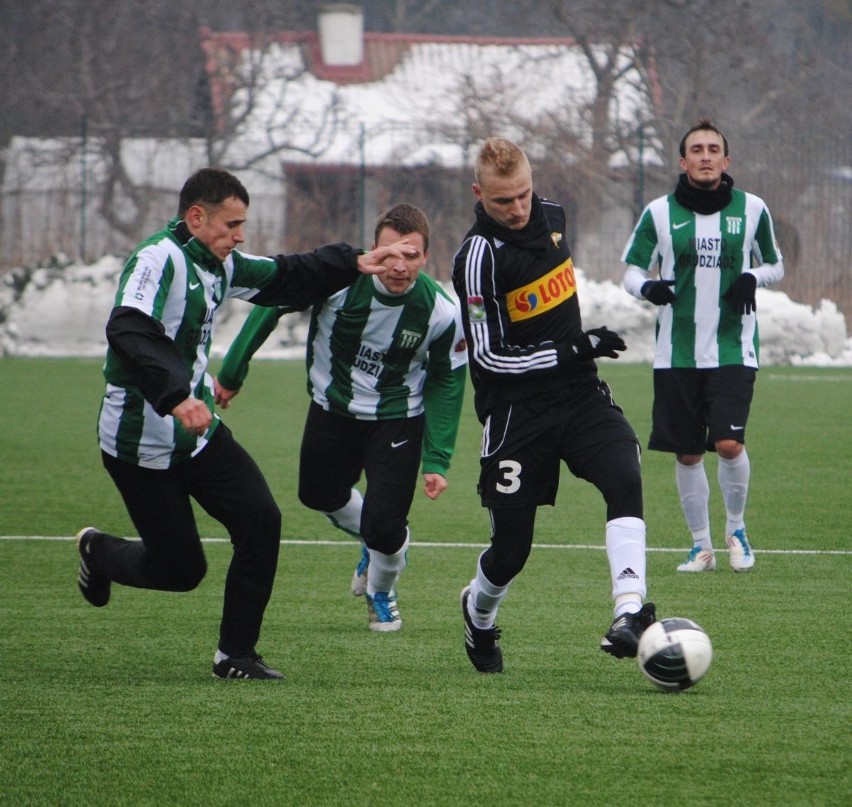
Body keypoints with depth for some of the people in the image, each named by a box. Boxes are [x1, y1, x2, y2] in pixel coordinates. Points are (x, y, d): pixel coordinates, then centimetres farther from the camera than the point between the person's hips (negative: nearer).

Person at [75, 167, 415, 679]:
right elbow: (129, 332, -37)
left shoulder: (220, 264, 8)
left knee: (261, 520, -9)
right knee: (181, 569, 0)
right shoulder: (158, 260, -21)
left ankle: (236, 655, 3)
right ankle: (98, 552, 34)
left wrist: (354, 263, 18)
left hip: (199, 431, 8)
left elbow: (286, 278, 26)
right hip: (141, 441, -8)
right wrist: (176, 396, -49)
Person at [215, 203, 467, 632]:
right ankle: (373, 545, 53)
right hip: (332, 409, 2)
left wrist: (437, 461, -11)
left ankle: (381, 592, 25)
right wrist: (232, 372, -5)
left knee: (384, 526, -11)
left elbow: (446, 382, -7)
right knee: (320, 496, 19)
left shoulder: (441, 312, -24)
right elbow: (271, 302, -10)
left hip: (397, 420, -2)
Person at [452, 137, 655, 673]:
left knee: (625, 478, -24)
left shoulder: (552, 216, 4)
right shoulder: (480, 255, -17)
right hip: (517, 411, -5)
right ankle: (479, 612, 35)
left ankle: (630, 614, -34)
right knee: (511, 546, 0)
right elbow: (488, 356, -18)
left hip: (580, 393, 5)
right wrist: (573, 352, -21)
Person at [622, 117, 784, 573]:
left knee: (729, 444, -15)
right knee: (687, 454, 3)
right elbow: (632, 270, 7)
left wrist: (753, 278, -7)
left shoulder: (752, 210, 3)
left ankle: (736, 527, 10)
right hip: (676, 354, 1)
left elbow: (775, 265, 15)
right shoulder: (659, 213, 1)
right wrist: (647, 287, -16)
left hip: (734, 350, -1)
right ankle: (701, 546, 19)